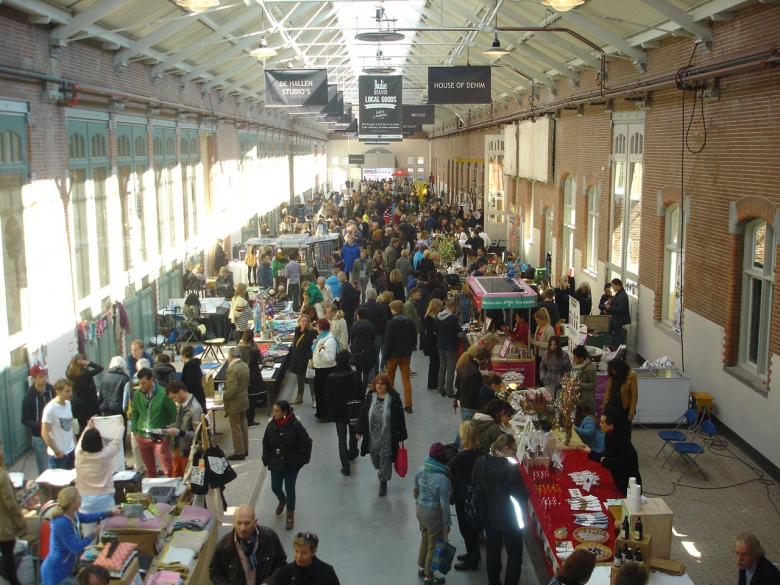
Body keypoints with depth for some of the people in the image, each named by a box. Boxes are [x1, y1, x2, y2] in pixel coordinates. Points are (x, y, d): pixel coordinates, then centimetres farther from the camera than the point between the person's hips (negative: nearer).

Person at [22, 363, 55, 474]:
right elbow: (25, 420, -10)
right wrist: (41, 425, -24)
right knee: (44, 468, 6)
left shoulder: (51, 389, -3)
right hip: (39, 437, -3)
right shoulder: (29, 397, -13)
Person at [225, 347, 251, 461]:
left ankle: (239, 453, 11)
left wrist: (224, 396, -10)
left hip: (234, 404, -9)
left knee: (236, 428, 3)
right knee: (243, 425, 18)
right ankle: (245, 450, 28)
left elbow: (232, 389, -26)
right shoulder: (245, 366, 1)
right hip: (244, 400, 9)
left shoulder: (233, 369, -25)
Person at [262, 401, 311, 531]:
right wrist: (266, 459, -2)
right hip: (276, 463, 4)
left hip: (291, 465, -4)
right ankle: (282, 500, 47)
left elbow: (306, 443, -12)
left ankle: (290, 515, 26)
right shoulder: (271, 425, -6)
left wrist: (300, 460, -14)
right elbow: (266, 444, 6)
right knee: (275, 488, 10)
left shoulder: (295, 425, -18)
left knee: (290, 489, 6)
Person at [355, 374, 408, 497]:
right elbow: (363, 414, 4)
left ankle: (383, 482, 27)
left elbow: (400, 418, -10)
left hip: (387, 436, -4)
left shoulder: (394, 399, -14)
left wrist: (401, 436, -8)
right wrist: (359, 430, 3)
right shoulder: (370, 397, -3)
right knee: (375, 459, 18)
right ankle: (382, 472, 50)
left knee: (385, 459, 8)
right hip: (372, 435, 4)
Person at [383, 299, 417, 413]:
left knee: (390, 378, 17)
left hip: (393, 356, -3)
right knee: (406, 380, 4)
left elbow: (388, 341, -14)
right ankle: (408, 405, -1)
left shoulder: (391, 323, -15)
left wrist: (385, 355, -5)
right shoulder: (410, 322, -2)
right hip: (406, 356, 3)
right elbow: (414, 339, 3)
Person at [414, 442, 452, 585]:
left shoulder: (420, 470, -7)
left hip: (420, 511, 7)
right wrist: (447, 523, -9)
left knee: (425, 539, 27)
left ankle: (422, 568, 44)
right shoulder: (442, 479, -27)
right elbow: (443, 505, -21)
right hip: (434, 514, -7)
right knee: (434, 545, 12)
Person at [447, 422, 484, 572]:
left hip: (464, 497, -8)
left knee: (466, 527, 9)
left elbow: (447, 468, -21)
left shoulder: (463, 456, -30)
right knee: (472, 525, 24)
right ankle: (474, 553, 41)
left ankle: (472, 561, 22)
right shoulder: (480, 451, -7)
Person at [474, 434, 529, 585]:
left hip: (489, 515, 6)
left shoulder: (481, 462, -11)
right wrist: (527, 490, 2)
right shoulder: (512, 469, -26)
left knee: (492, 550, 22)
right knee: (514, 555, 13)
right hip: (509, 519, -5)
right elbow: (521, 497, -18)